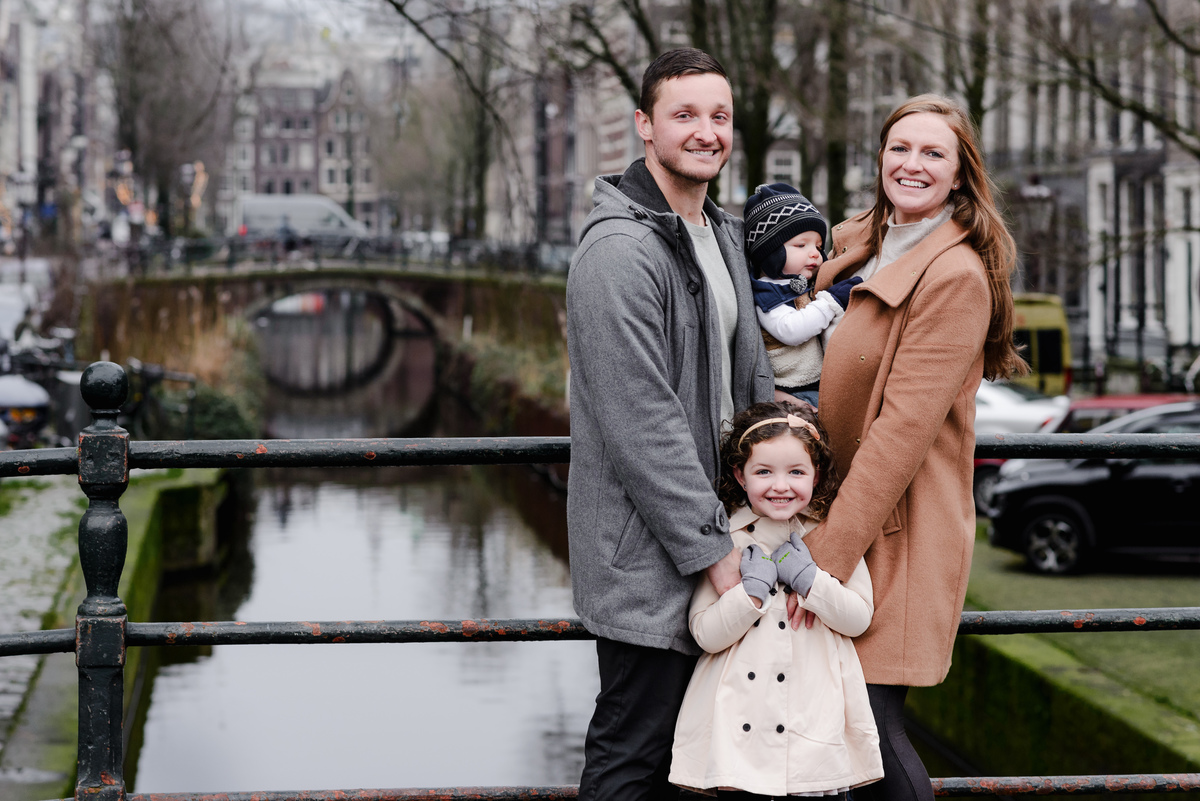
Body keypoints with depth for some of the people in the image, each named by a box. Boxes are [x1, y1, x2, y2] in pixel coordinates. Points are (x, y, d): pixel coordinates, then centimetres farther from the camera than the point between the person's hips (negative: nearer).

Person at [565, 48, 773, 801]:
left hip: (709, 526, 9)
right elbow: (640, 423, -22)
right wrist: (712, 545, -20)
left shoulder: (725, 236, 14)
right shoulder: (620, 249, -17)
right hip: (645, 549, -9)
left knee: (680, 739, 17)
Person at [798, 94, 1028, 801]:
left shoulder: (956, 276, -15)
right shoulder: (869, 246, 12)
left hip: (899, 530, -8)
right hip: (848, 504, 8)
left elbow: (904, 428, -20)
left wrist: (829, 555, -23)